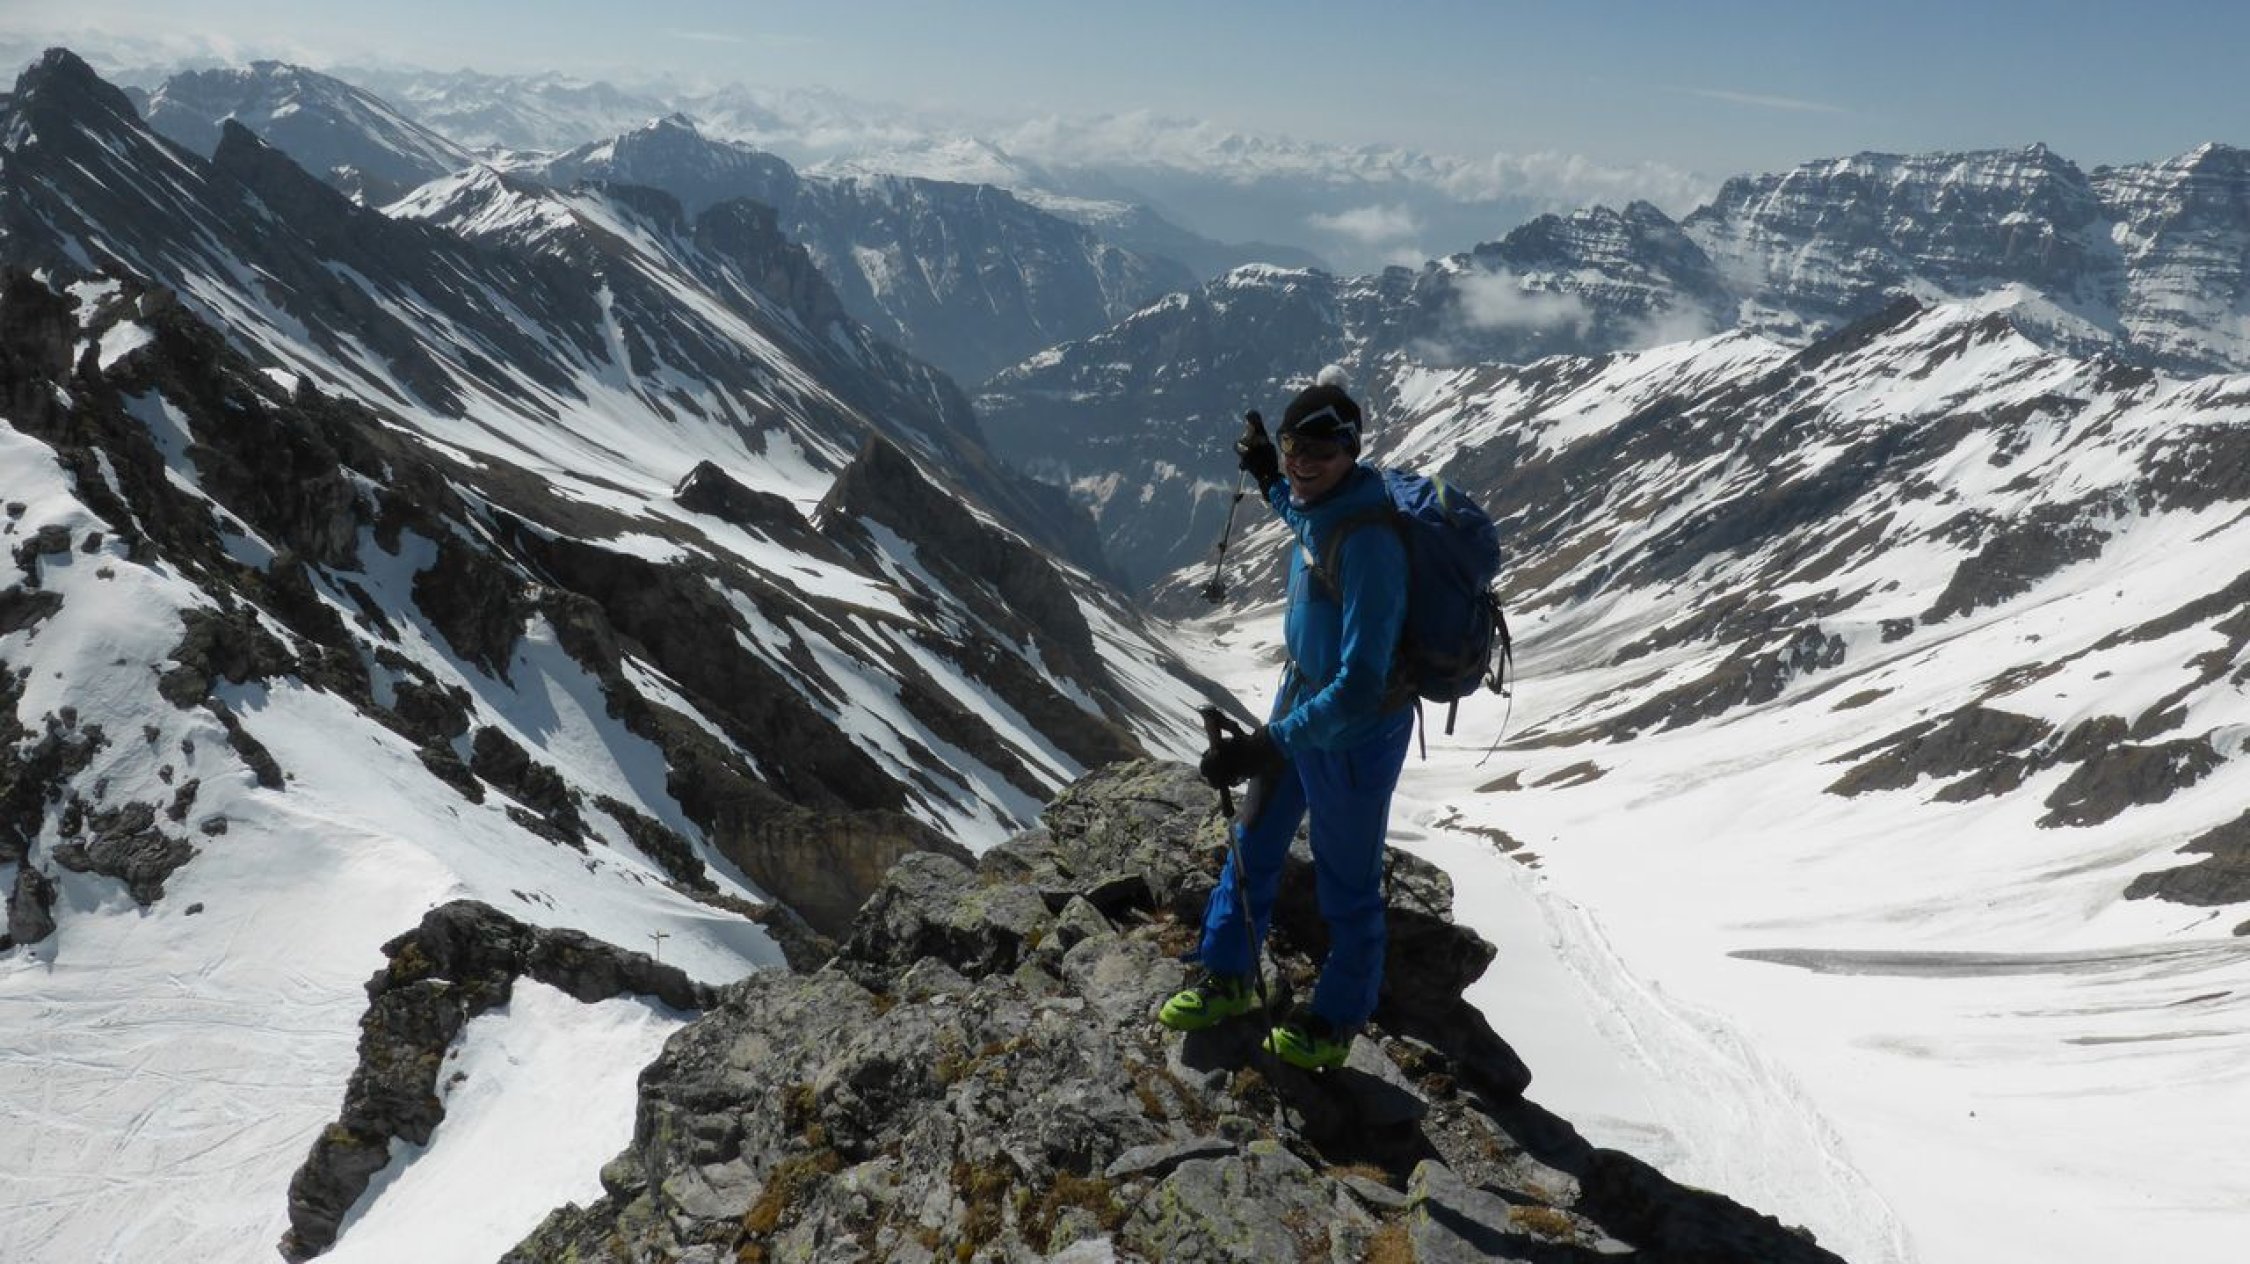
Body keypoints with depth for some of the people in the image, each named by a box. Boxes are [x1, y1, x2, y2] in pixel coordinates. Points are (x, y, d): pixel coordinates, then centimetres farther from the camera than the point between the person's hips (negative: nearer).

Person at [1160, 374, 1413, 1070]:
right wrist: (1269, 480, 14)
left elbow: (1360, 685, -37)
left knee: (1345, 881, 11)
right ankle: (1226, 979, 43)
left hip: (1356, 727, -9)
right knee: (1254, 843, 23)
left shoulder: (1368, 542, -33)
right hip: (1301, 699, 9)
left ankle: (1339, 1018, 35)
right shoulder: (1320, 504, -6)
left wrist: (1265, 746, -40)